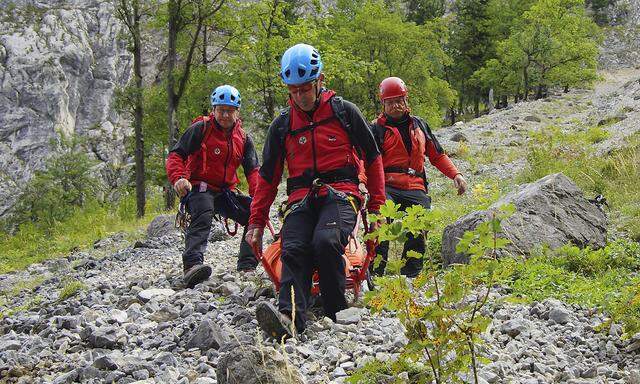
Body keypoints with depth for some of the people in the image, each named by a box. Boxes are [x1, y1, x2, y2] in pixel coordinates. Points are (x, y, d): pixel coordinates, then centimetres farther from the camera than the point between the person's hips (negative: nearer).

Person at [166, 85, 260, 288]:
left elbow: (253, 170, 6)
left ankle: (247, 267, -7)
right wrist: (178, 178, -26)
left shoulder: (243, 138, 11)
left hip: (226, 191, 6)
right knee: (203, 217, -35)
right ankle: (192, 265, -52)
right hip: (199, 187, -5)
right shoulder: (201, 129, -4)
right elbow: (176, 154, -7)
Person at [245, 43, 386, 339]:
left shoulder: (344, 111, 6)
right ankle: (289, 315, -47)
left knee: (325, 241, -33)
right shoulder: (282, 125, 13)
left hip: (341, 193, -3)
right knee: (293, 251, -26)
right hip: (301, 199, 3)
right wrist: (256, 222, 13)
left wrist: (377, 206, 8)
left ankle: (337, 314, -20)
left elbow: (372, 158, 12)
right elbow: (267, 177, 18)